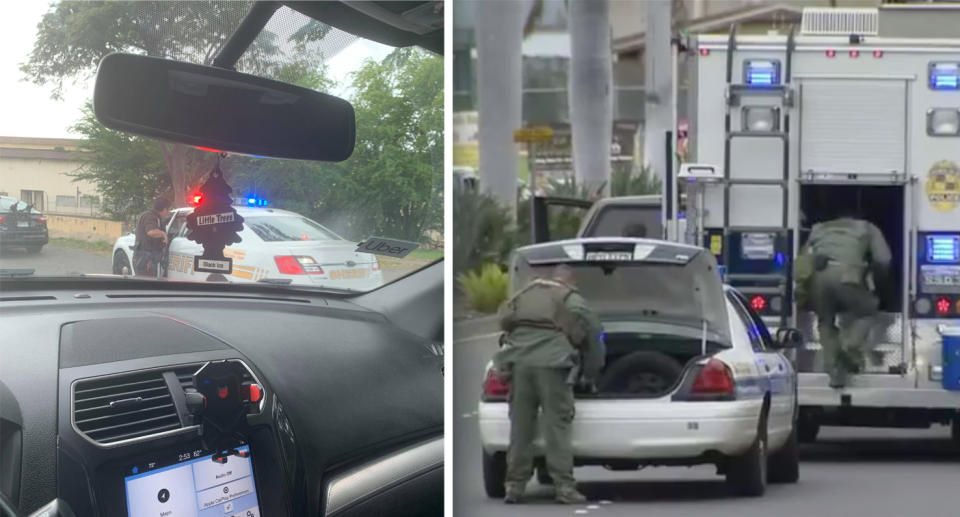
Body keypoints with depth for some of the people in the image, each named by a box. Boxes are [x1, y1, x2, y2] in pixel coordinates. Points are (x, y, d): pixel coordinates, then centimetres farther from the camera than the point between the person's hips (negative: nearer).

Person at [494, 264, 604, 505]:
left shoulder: (526, 293, 25)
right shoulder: (570, 298, 12)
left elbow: (505, 318, 17)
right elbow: (589, 327, 5)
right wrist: (591, 371, 14)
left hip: (519, 359, 4)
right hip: (552, 360, -4)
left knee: (520, 426, 7)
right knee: (557, 426, -3)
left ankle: (514, 486, 6)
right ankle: (564, 487, -8)